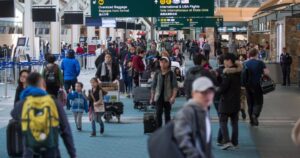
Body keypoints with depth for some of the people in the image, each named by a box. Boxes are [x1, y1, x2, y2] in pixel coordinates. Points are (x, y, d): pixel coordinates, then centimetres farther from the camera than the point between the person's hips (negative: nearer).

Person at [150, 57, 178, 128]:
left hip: (168, 98, -1)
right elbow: (153, 87, 10)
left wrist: (173, 97, -16)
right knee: (158, 114, -7)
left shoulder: (171, 74, -1)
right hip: (159, 97, 1)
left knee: (167, 114, 7)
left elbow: (175, 86, -4)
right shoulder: (157, 74, 5)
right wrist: (152, 98, 8)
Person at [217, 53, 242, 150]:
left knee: (223, 122, -2)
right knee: (234, 122, 13)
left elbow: (223, 87, -19)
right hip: (236, 101, 7)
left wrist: (217, 92, -2)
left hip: (226, 101, -7)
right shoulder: (238, 72, 5)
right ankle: (235, 142, 16)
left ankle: (226, 141, -14)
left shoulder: (227, 73, -17)